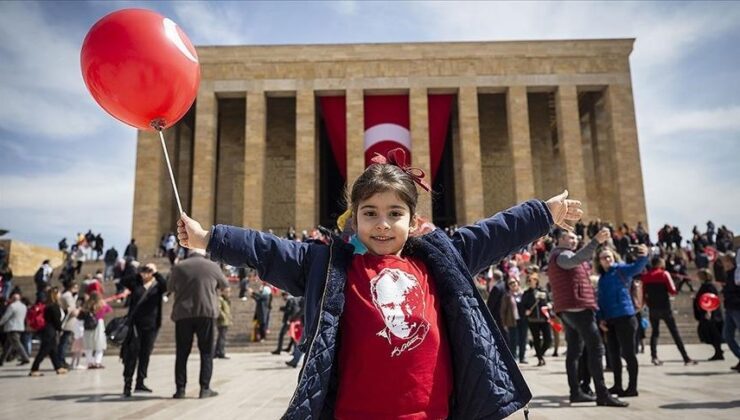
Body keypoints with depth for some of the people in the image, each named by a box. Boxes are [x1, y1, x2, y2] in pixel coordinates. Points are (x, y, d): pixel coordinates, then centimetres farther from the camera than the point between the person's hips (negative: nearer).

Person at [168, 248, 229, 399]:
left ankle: (180, 388, 10)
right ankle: (205, 388, 5)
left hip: (183, 314, 1)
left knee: (182, 353, 10)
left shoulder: (178, 267, 4)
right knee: (206, 352, 7)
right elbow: (224, 284, 16)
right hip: (206, 313, -1)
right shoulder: (212, 266, 1)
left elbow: (170, 288, 17)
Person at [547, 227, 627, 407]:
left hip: (568, 308, 11)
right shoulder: (562, 255, -9)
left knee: (574, 351, 9)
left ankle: (575, 392, 9)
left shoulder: (558, 258, 25)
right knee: (596, 348, -13)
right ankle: (602, 394, -16)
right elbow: (575, 259, -33)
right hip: (577, 307, -11)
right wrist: (596, 241, -43)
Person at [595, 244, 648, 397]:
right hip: (610, 320, 7)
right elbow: (601, 300, 16)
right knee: (613, 353, 13)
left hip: (625, 317, -7)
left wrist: (643, 257, -45)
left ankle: (632, 387, 6)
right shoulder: (602, 278, 16)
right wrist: (600, 318, 5)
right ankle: (617, 385, 25)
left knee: (628, 352, -2)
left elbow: (636, 267, -24)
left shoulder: (621, 269, -3)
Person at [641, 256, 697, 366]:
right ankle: (686, 358, 5)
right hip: (665, 307, -3)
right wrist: (675, 291, 11)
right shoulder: (664, 274, -7)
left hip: (652, 308, 3)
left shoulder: (645, 276, 3)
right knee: (675, 332, 3)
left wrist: (648, 303, 13)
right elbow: (672, 291, -10)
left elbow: (644, 293, 2)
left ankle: (654, 356, 2)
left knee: (655, 332, 14)